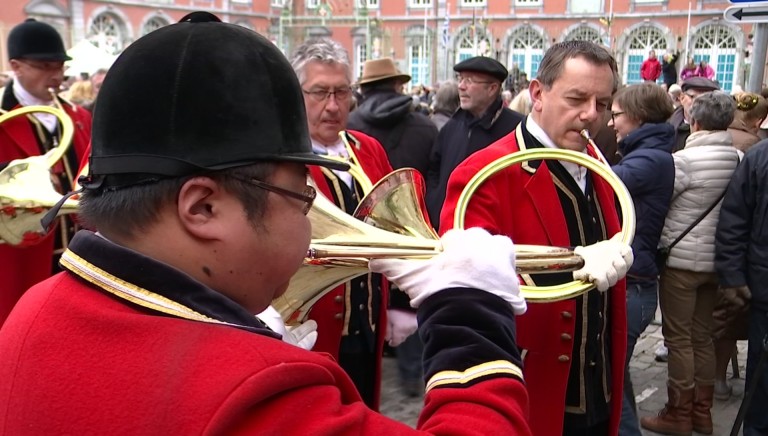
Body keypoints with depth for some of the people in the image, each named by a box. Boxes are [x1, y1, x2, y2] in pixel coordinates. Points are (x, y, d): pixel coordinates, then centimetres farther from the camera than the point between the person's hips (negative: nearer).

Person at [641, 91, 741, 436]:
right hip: (716, 260, 6)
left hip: (681, 260, -6)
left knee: (678, 338, 4)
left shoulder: (684, 160, -17)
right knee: (703, 336, 16)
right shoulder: (740, 160, 0)